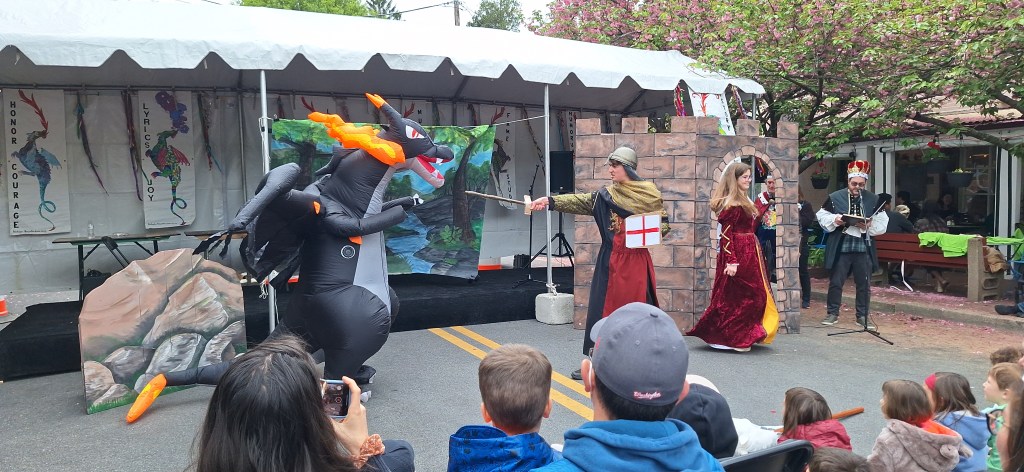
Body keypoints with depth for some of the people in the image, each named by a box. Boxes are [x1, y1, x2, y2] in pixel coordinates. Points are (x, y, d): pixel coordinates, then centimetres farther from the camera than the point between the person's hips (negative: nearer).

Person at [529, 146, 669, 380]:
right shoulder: (605, 195, 5)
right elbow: (579, 202, -7)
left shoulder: (650, 193, 1)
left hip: (637, 260, -2)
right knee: (604, 307, 2)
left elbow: (664, 223, 6)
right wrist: (550, 201, -20)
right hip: (611, 261, 2)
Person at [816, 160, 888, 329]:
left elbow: (882, 223, 5)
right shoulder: (835, 197, 1)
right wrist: (834, 220, -13)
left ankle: (862, 315, 20)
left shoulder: (873, 200, 5)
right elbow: (822, 216, 5)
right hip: (840, 247, -1)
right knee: (835, 282, 5)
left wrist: (869, 225, -13)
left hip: (864, 248, 1)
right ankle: (833, 313, 18)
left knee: (864, 284, 8)